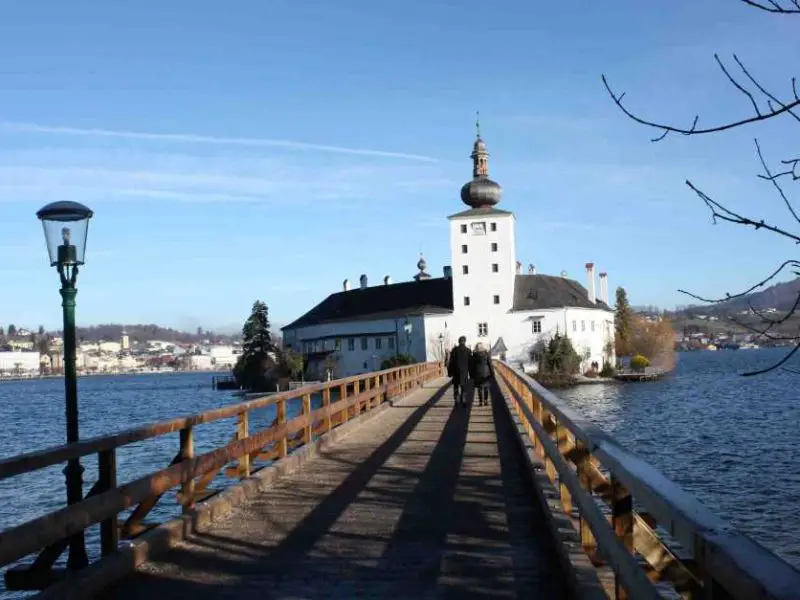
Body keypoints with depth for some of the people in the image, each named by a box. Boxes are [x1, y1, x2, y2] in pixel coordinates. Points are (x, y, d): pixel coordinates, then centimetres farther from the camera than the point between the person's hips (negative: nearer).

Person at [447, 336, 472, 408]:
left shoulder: (455, 350, -4)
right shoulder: (468, 350, -2)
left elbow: (451, 362, -4)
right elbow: (470, 362, 0)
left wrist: (450, 372, 2)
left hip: (456, 371, 0)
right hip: (465, 372, 0)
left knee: (456, 387, 10)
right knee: (464, 387, 8)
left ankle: (457, 401, 1)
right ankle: (463, 401, 2)